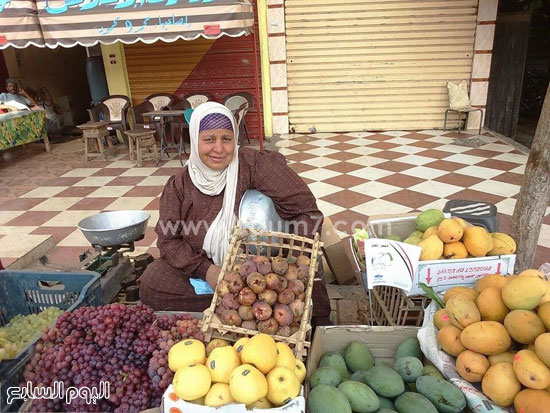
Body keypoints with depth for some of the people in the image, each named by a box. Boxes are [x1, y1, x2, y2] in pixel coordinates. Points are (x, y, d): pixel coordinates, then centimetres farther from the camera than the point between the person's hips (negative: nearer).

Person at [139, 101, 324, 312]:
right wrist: (206, 270, -19)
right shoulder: (179, 184, -4)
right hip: (203, 266, 3)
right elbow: (168, 239, -5)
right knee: (150, 283, -16)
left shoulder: (253, 164, -16)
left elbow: (306, 211, -20)